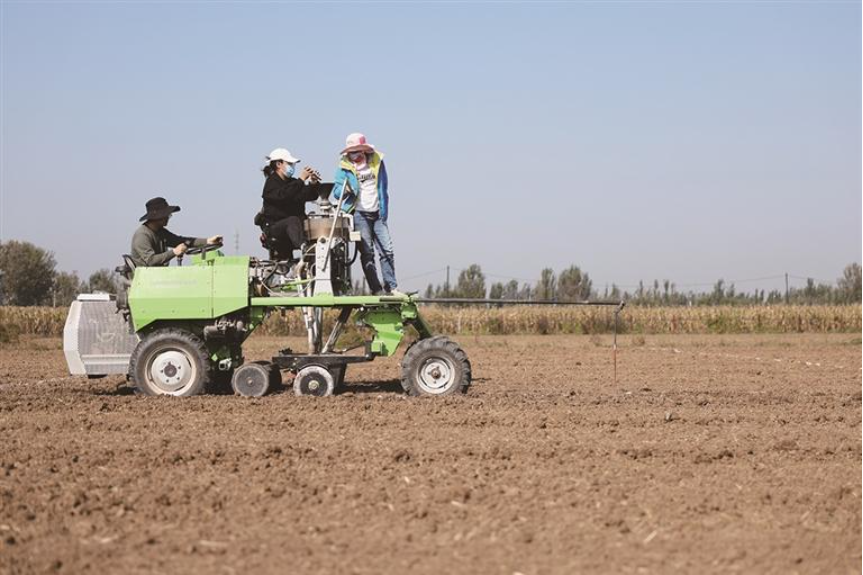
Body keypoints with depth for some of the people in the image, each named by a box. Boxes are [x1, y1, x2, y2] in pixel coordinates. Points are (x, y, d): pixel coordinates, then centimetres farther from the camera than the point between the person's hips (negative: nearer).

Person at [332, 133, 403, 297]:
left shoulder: (377, 162, 6)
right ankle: (376, 289, -5)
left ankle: (391, 286, 5)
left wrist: (384, 210, 5)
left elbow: (382, 189, 12)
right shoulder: (344, 167, -1)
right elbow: (336, 192, -4)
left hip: (377, 213, 3)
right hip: (359, 213, -3)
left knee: (387, 250, -1)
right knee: (367, 252, -6)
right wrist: (344, 189, -26)